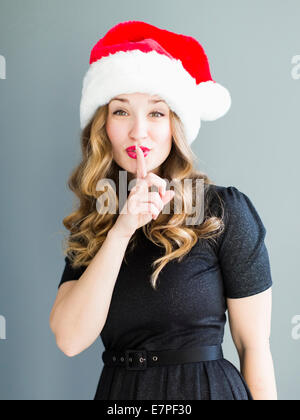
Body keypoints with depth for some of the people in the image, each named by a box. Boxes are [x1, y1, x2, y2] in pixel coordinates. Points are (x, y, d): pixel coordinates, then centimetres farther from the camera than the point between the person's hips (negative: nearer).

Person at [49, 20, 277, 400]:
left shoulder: (224, 211, -10)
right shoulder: (90, 226, 0)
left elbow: (254, 346, -7)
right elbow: (70, 339, -14)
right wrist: (121, 231, -21)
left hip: (205, 386, -3)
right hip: (116, 389, 4)